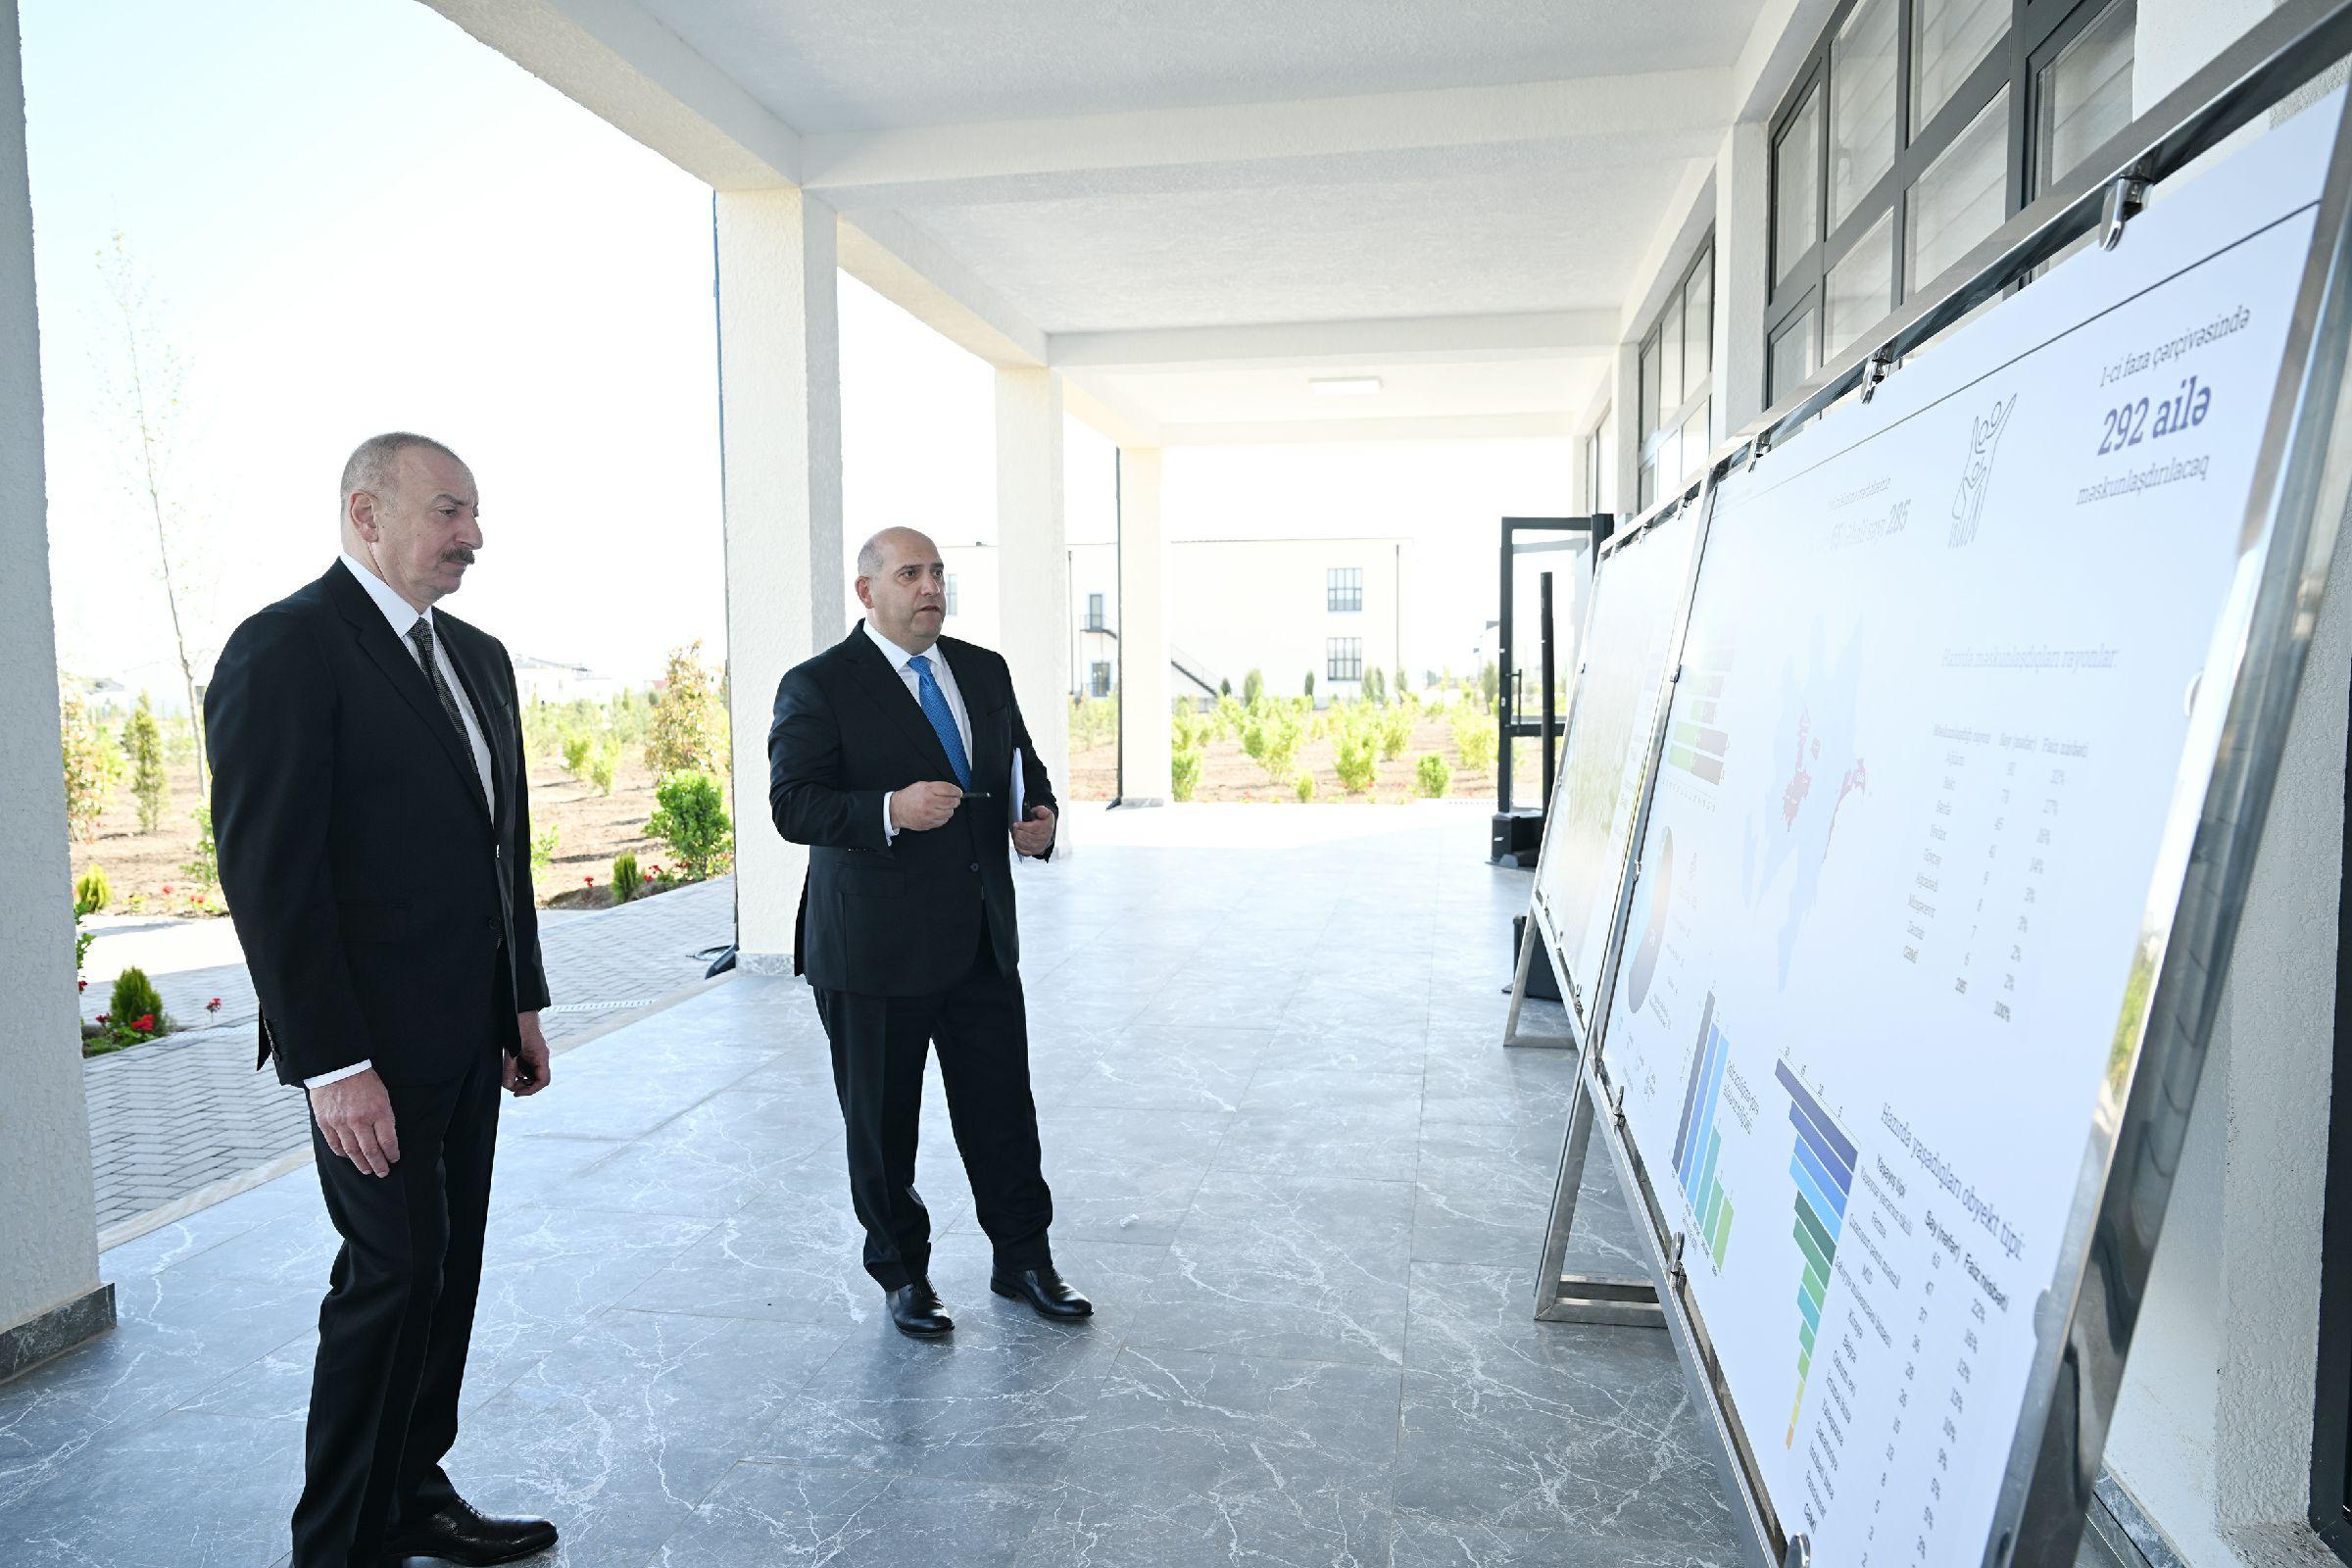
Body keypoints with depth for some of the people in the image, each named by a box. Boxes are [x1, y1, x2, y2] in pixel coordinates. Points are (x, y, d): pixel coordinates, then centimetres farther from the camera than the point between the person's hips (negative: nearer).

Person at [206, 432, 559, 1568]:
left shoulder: (476, 658, 12)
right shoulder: (285, 649, -13)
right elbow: (267, 870, -17)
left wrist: (522, 1001, 14)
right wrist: (331, 1064, -19)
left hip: (469, 1035, 8)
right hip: (374, 1041, -8)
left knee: (449, 1270, 14)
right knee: (394, 1271, 1)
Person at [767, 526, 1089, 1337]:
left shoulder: (985, 671, 11)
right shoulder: (818, 686, -7)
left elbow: (1024, 766, 20)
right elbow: (792, 804, -14)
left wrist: (1040, 818, -1)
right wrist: (889, 811, -29)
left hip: (983, 940, 5)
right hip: (877, 949, -4)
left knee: (1004, 1110, 11)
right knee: (882, 1124, 9)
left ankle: (1023, 1260, 28)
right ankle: (902, 1275, 28)